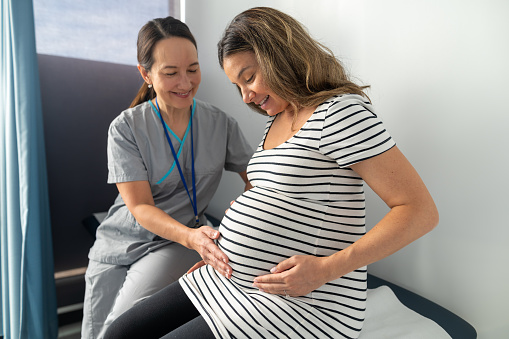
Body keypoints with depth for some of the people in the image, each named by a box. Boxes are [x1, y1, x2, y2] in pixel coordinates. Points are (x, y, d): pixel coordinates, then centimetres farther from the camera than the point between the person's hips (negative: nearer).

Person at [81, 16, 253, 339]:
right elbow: (139, 206, -16)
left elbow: (255, 179, -2)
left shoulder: (221, 123, -6)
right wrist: (190, 236, -35)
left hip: (176, 244, -1)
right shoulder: (126, 127, -10)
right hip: (120, 241, 2)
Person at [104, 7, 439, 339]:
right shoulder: (276, 120, 13)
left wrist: (327, 269, -22)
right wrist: (225, 253, 11)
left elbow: (422, 211, -17)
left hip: (303, 307, -8)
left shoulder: (340, 111, -15)